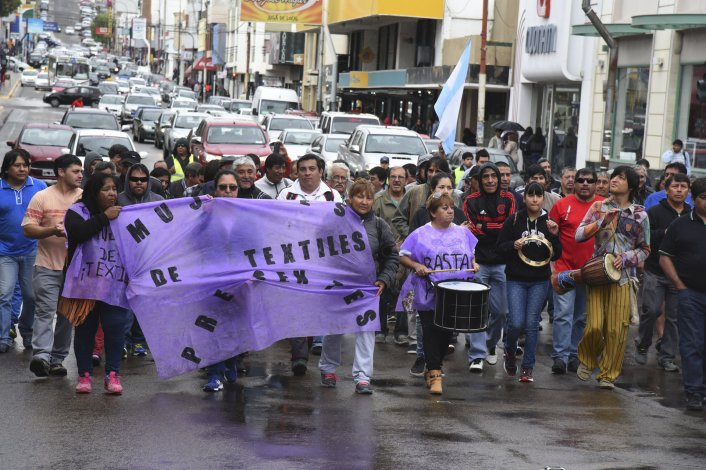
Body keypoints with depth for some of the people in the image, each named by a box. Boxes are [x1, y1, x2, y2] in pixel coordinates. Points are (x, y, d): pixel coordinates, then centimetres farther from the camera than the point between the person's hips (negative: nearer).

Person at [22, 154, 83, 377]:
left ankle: (57, 359, 16)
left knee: (68, 315, 8)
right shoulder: (42, 197, -2)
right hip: (48, 266, -4)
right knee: (45, 311, -12)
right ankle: (41, 356, -19)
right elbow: (28, 229, -5)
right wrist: (52, 230, -19)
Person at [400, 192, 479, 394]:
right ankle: (435, 375, -1)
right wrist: (416, 266, -17)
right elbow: (402, 256, 0)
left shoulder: (463, 232, 9)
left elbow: (475, 252, 22)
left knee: (447, 332, 11)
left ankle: (432, 368, 29)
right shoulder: (420, 235, -3)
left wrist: (474, 264, 2)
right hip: (429, 296, -4)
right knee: (431, 333, -4)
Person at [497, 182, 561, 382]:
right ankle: (509, 351, 23)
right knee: (516, 323, -9)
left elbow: (556, 255, 3)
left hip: (540, 281, 2)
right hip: (516, 279, -2)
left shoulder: (549, 223, 4)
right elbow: (500, 247, 1)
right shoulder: (513, 221, -2)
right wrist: (514, 245, -18)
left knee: (532, 324, 2)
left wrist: (554, 236, -12)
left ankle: (528, 367, 13)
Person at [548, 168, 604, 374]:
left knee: (582, 317, 11)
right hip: (565, 269, -2)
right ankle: (560, 356, -10)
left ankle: (574, 355, 20)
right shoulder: (562, 205, 0)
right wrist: (551, 262, -1)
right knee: (563, 314, -10)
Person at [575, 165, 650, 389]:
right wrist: (601, 222, -14)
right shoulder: (599, 207, 7)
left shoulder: (639, 214, 4)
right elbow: (579, 235, -1)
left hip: (623, 276, 0)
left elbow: (645, 250, 8)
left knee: (617, 329, -3)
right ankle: (587, 359, 22)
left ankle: (608, 374, 12)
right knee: (595, 325, -7)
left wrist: (625, 258, -9)